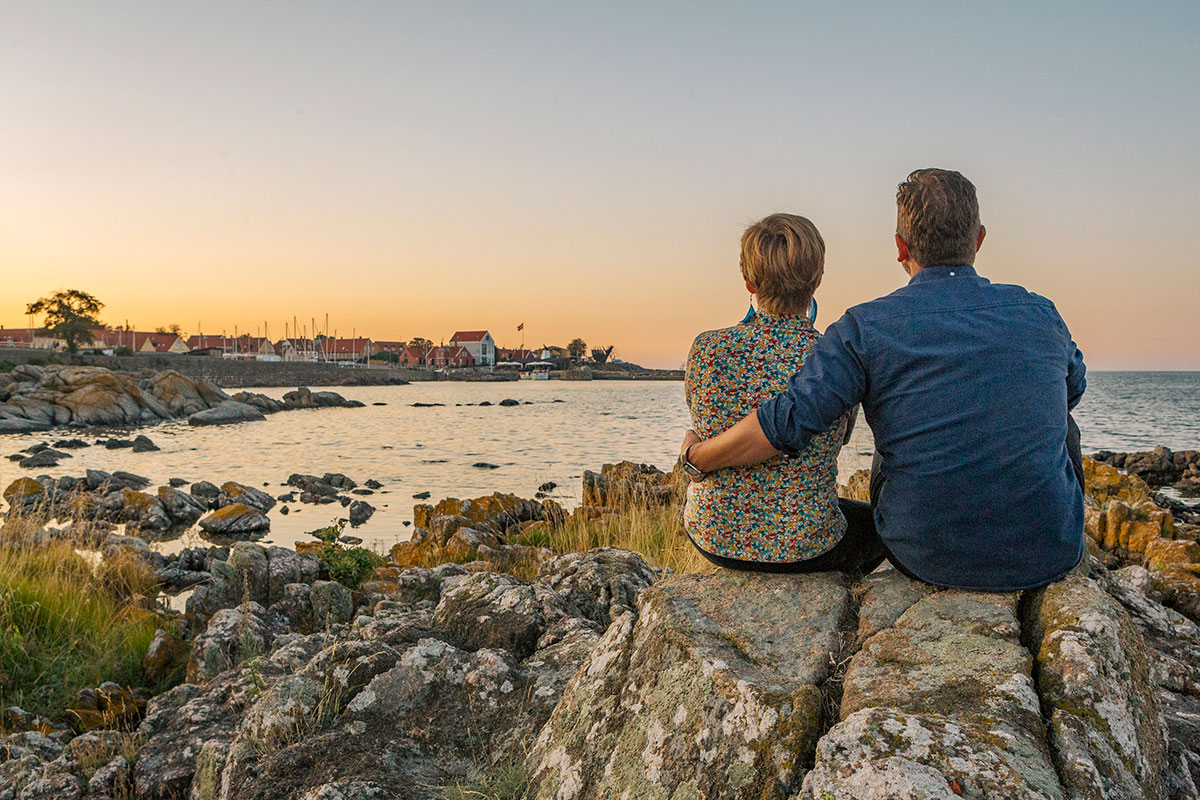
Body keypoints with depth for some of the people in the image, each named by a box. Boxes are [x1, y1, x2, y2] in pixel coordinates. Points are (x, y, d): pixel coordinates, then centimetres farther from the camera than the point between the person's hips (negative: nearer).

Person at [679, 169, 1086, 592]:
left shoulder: (866, 328, -12)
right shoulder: (1040, 315, -1)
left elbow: (784, 423, -19)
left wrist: (697, 456, -2)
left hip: (926, 559, -1)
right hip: (1049, 557, 1)